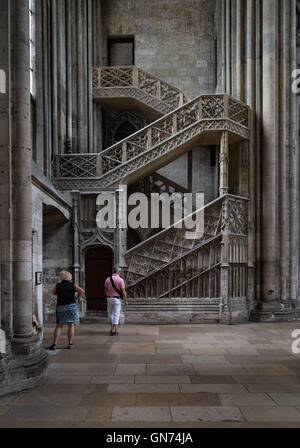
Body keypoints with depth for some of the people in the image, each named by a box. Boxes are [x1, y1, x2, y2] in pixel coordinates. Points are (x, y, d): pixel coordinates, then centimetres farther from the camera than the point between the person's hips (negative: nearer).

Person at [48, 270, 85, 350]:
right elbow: (82, 291, -13)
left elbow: (53, 293, 18)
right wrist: (77, 297, 1)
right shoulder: (73, 286, 0)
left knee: (58, 326, 8)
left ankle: (54, 344, 3)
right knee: (71, 326, 8)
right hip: (72, 306, 0)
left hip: (60, 307, 1)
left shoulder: (57, 285, 1)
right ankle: (70, 344, 8)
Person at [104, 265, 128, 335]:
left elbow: (106, 290, 7)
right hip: (117, 299, -4)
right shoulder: (120, 280, -12)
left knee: (110, 313, 20)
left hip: (109, 298, 4)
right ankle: (113, 331, 1)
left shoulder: (108, 279, 0)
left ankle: (112, 328, 27)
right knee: (116, 315, 3)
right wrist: (126, 301, -4)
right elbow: (123, 292, -13)